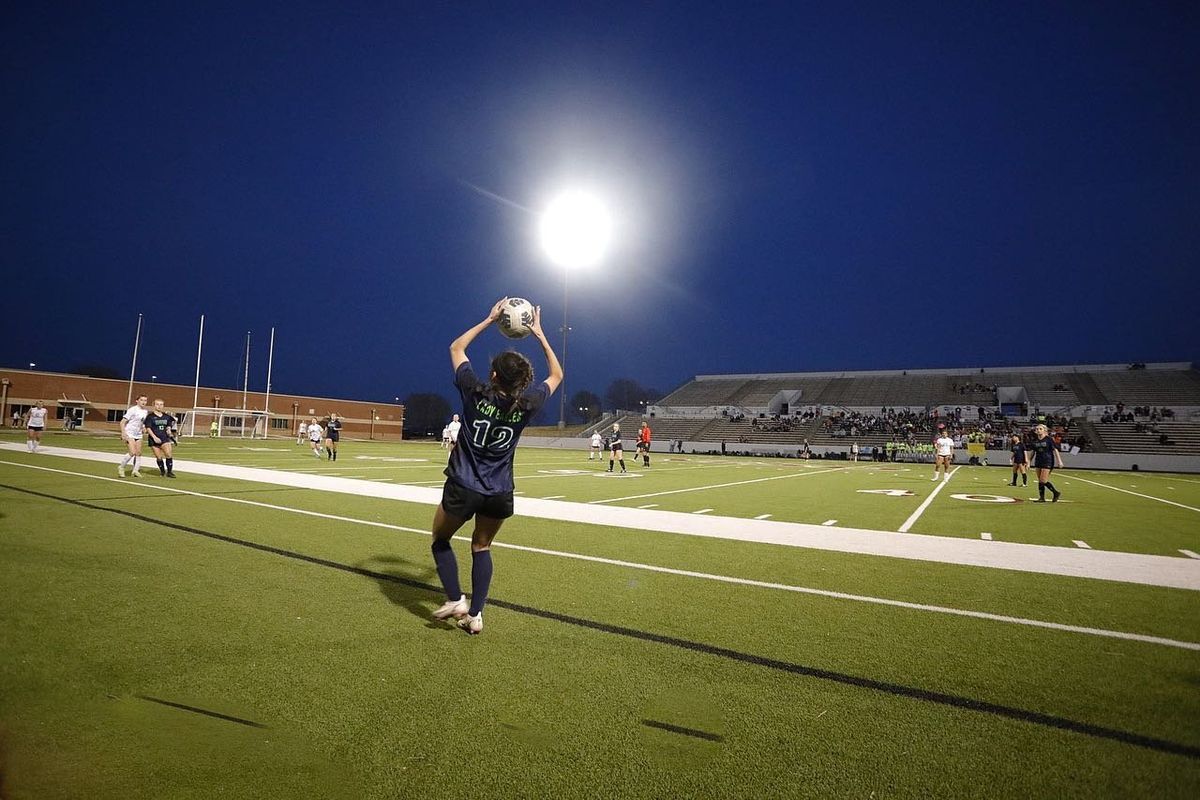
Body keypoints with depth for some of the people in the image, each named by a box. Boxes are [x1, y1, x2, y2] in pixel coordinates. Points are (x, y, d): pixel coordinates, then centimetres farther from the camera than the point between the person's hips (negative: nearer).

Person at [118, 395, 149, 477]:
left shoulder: (146, 412, 8)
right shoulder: (133, 410, -12)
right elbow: (122, 422, -13)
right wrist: (123, 434, -21)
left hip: (138, 435, 7)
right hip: (129, 434, -7)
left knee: (138, 453, 5)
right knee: (132, 452, -16)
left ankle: (135, 471, 13)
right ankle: (121, 468, 3)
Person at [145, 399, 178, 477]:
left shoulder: (166, 416, 10)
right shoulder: (150, 416, -3)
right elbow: (148, 428, -8)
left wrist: (170, 434, 6)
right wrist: (154, 437, -17)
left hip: (164, 438, 3)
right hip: (154, 439, -3)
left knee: (169, 455, -11)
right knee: (159, 457, 1)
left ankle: (169, 471, -1)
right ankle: (162, 471, 21)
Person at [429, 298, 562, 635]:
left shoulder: (476, 393, -13)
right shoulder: (527, 406, -9)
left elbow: (456, 348, 4)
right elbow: (556, 374, 10)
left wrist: (489, 319, 8)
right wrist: (539, 334, 10)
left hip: (463, 488, -2)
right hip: (500, 494, 2)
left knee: (441, 541, 22)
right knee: (481, 548, 22)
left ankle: (455, 600, 12)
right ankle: (475, 615, 18)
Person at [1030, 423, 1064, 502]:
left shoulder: (1049, 439, -5)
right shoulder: (1035, 441, 9)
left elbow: (1055, 450, -5)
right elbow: (1033, 452, 18)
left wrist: (1059, 461, -10)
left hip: (1047, 462, -6)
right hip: (1038, 462, 6)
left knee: (1043, 481, -12)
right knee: (1040, 481, 5)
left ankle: (1056, 493, 8)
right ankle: (1042, 497, 10)